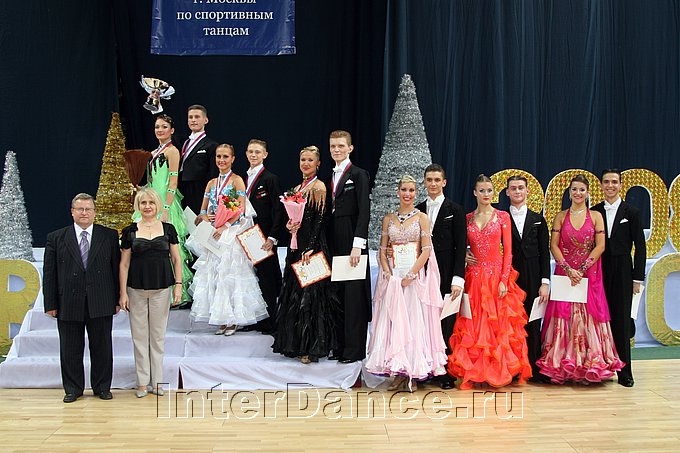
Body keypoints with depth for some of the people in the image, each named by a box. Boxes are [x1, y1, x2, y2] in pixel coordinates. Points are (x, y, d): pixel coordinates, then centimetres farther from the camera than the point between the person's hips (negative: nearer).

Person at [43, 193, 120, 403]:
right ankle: (73, 389, 22)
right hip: (68, 304, 0)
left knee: (102, 348, 7)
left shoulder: (109, 236, 4)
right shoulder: (56, 238, 4)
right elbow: (49, 273, 3)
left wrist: (117, 299, 0)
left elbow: (117, 268, 4)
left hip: (100, 304, 0)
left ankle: (102, 387, 21)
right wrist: (51, 304, -2)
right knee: (70, 349, 8)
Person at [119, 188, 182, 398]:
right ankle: (142, 382, 16)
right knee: (139, 336, 5)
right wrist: (123, 293, -1)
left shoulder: (168, 229, 4)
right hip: (136, 289, 0)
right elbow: (124, 264, 3)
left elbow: (177, 259, 5)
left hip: (162, 288, 0)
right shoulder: (130, 231, 2)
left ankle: (157, 381, 16)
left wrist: (178, 285, -3)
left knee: (158, 335, 6)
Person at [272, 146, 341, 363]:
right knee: (293, 293, 11)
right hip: (296, 245, 9)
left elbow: (319, 220, -14)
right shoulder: (297, 187, 16)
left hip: (312, 245, -9)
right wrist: (289, 226, -3)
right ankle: (296, 343, 21)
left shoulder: (318, 186, -8)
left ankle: (312, 347, 3)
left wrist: (310, 248, -20)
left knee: (309, 293, -5)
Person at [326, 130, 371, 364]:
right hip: (333, 243, 7)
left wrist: (357, 245, -20)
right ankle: (341, 345, 16)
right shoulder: (329, 176, 17)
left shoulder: (358, 174, -5)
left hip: (351, 242, -7)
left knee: (353, 294, -3)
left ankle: (355, 349, 4)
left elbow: (364, 211, -13)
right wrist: (326, 244, 6)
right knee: (337, 294, 8)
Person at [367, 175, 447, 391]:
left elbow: (426, 250, -5)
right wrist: (388, 274, -6)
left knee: (414, 322, -3)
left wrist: (410, 275, -13)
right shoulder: (388, 219, 11)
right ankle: (398, 373, 7)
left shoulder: (422, 217, 2)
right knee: (393, 322, 0)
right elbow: (382, 250, 9)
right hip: (392, 277, 3)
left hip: (414, 276, -3)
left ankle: (413, 374, 4)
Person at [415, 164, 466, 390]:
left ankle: (447, 372, 5)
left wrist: (457, 278, -11)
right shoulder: (418, 210, 13)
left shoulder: (455, 210, 2)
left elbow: (460, 247, -2)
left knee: (446, 323, -3)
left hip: (446, 275, -3)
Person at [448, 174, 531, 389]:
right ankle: (474, 371, 9)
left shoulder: (503, 216, 2)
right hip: (474, 277, 2)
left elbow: (508, 250, -2)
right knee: (473, 326, 1)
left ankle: (498, 370, 10)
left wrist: (504, 280, -10)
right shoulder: (467, 218, 9)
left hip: (497, 275, -2)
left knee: (499, 325, -1)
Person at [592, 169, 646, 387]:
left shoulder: (631, 212, 2)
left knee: (621, 321, -1)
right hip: (599, 271, 2)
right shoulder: (594, 212, 8)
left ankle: (624, 372, 5)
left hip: (622, 271, -2)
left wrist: (638, 277, -4)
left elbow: (640, 246, 1)